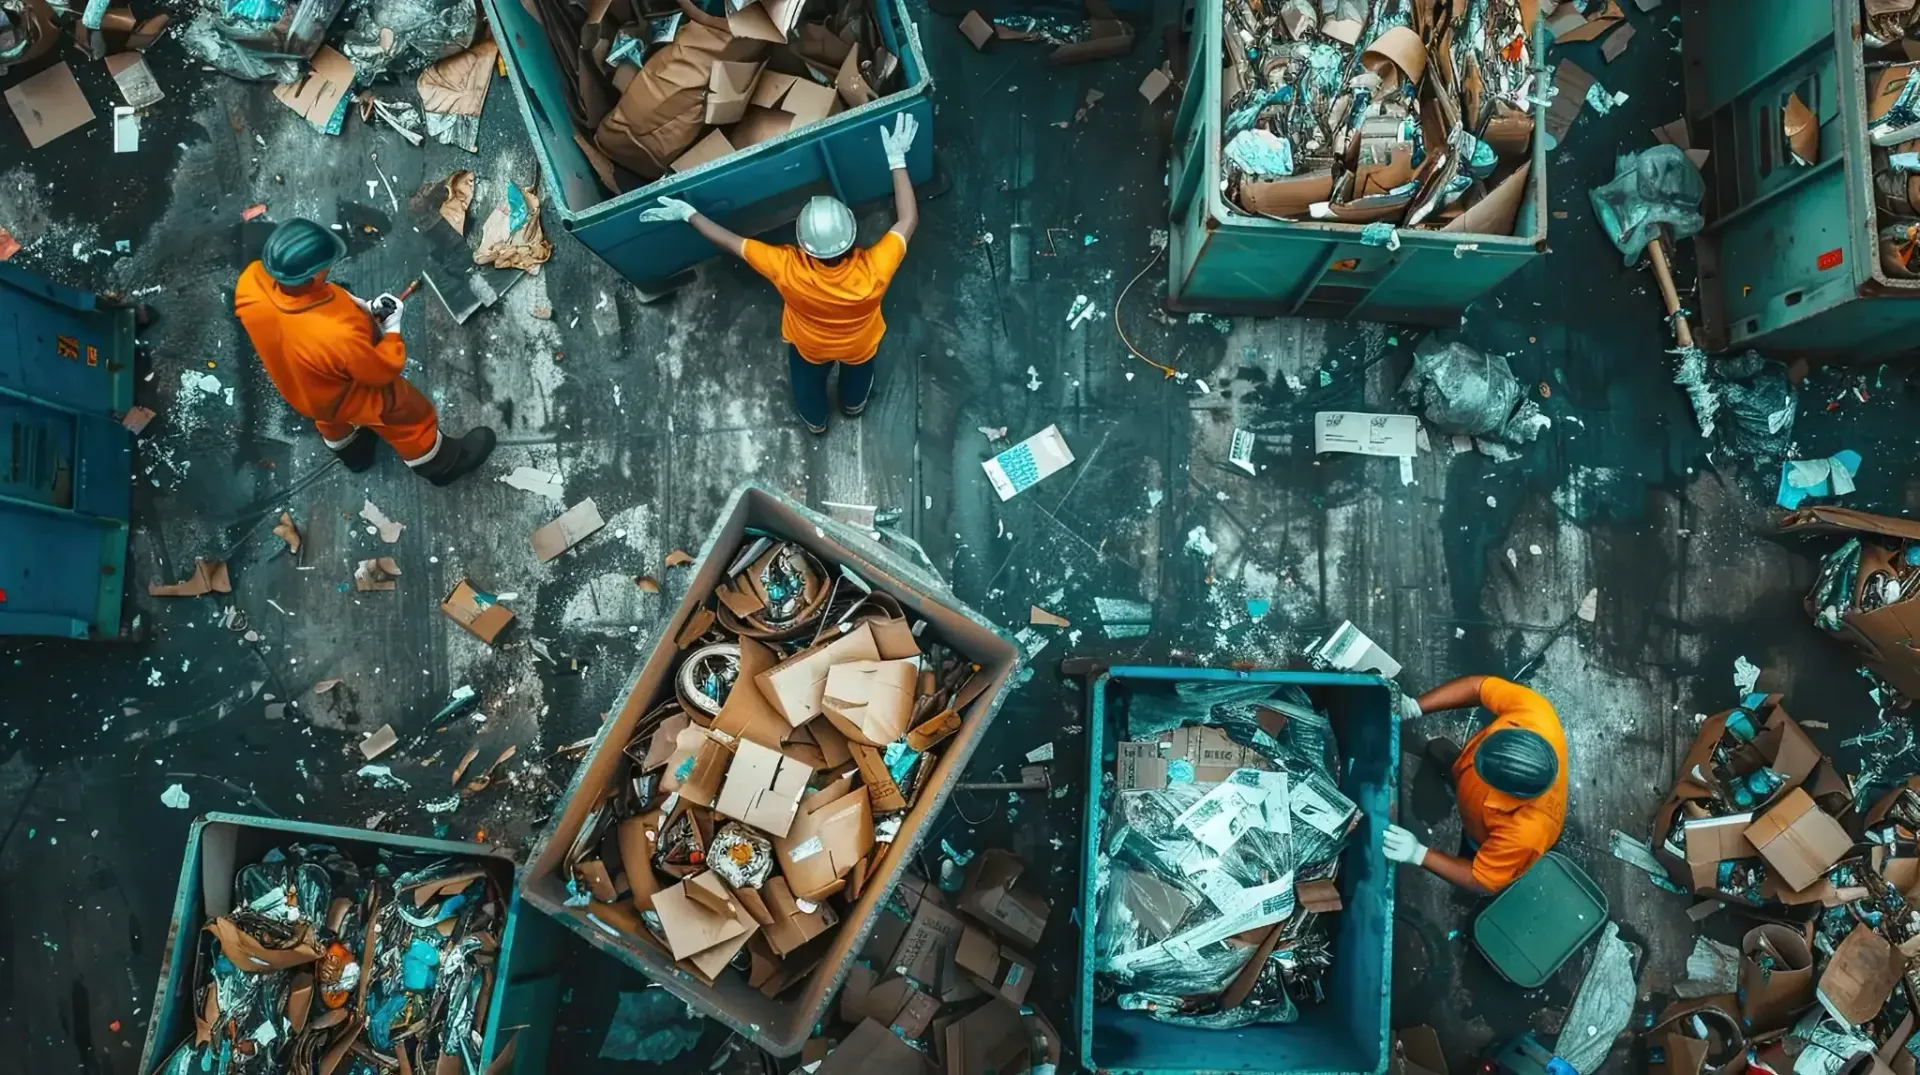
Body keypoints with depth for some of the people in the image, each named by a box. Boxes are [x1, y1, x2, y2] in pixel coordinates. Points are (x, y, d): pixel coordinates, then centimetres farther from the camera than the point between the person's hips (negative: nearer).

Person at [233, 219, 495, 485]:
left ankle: (349, 450, 71)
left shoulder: (251, 281, -31)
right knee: (409, 417, 24)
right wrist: (392, 327, -13)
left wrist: (359, 307, -14)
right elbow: (382, 371, -28)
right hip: (348, 396, -6)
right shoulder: (338, 335, -48)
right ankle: (441, 464, 51)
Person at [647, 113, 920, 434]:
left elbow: (731, 242, -30)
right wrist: (897, 160, -31)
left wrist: (689, 214, -19)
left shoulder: (788, 271, -43)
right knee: (856, 379, 36)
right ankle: (854, 405, 69)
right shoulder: (873, 271, -45)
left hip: (809, 346, 0)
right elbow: (909, 220, -31)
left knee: (809, 384, 35)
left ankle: (815, 421, 66)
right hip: (859, 346, 0)